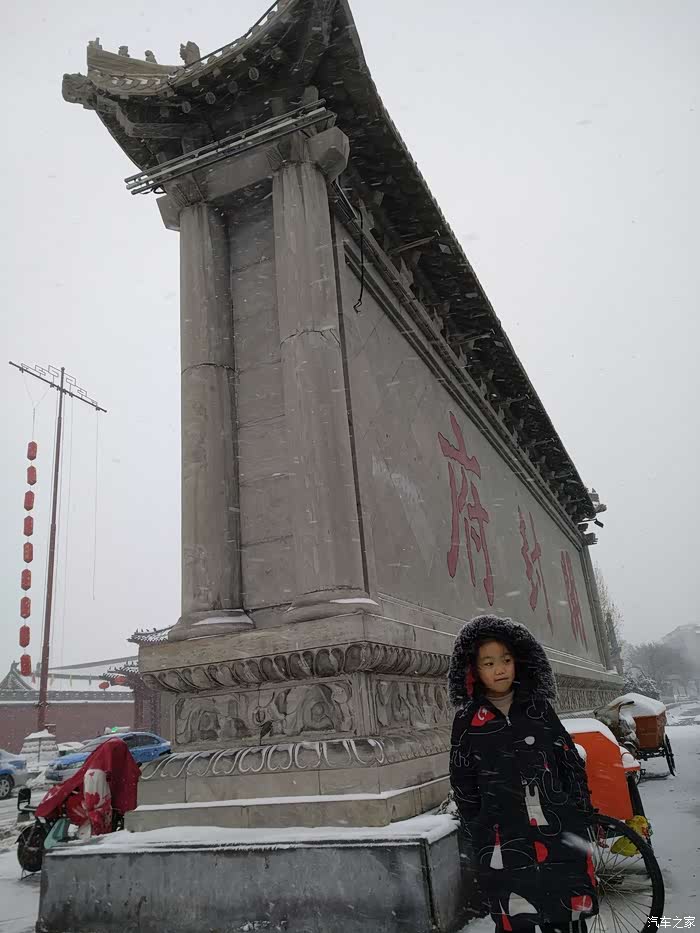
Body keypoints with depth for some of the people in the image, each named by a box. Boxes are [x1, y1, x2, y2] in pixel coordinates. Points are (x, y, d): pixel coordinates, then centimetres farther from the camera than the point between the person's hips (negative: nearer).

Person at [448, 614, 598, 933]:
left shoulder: (538, 707, 2)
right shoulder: (468, 722, -2)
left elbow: (571, 762, 7)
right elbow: (463, 783, 4)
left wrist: (582, 813, 4)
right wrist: (478, 831, 2)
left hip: (560, 834, 2)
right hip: (505, 844, -1)